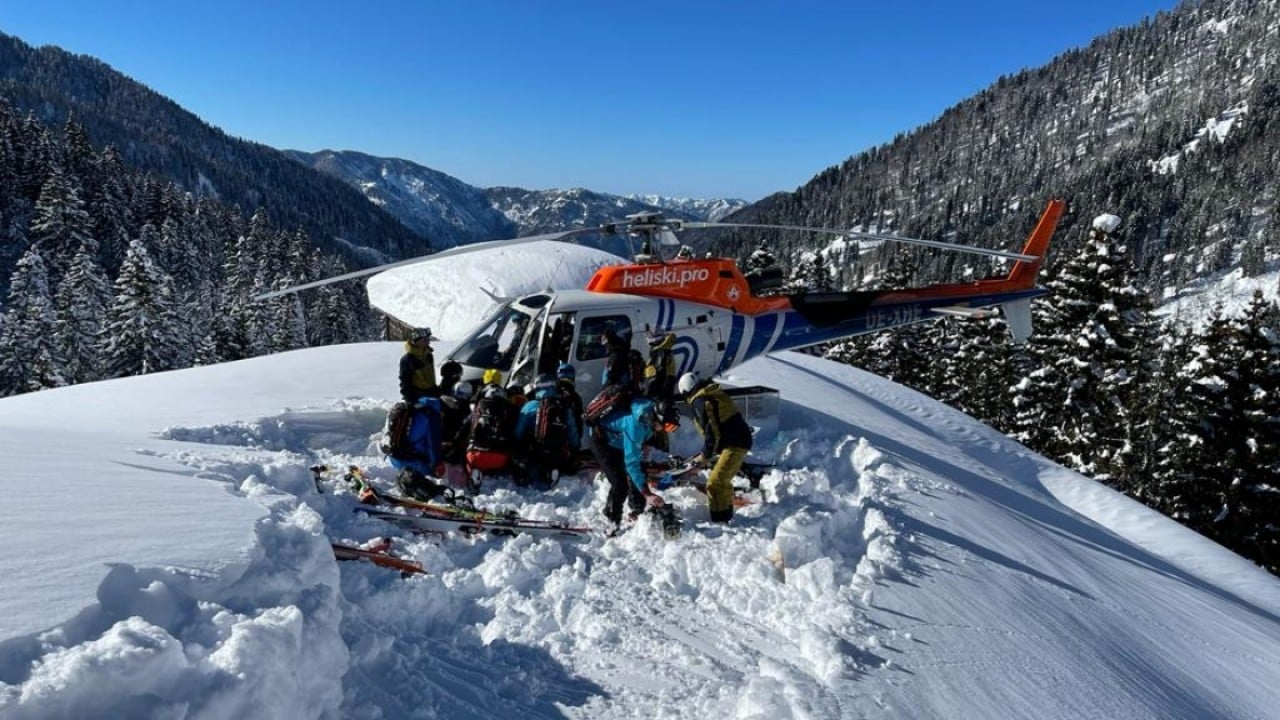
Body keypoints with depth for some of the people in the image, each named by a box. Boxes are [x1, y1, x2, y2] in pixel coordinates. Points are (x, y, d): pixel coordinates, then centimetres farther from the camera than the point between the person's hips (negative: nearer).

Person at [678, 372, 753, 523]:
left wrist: (705, 456, -4)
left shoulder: (700, 403, -13)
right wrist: (706, 453, 23)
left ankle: (720, 521, -11)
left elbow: (712, 434, -16)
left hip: (734, 444, -10)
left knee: (715, 483, -12)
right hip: (741, 439, 10)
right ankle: (726, 515, 38)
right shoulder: (714, 394, 16)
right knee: (723, 480, 24)